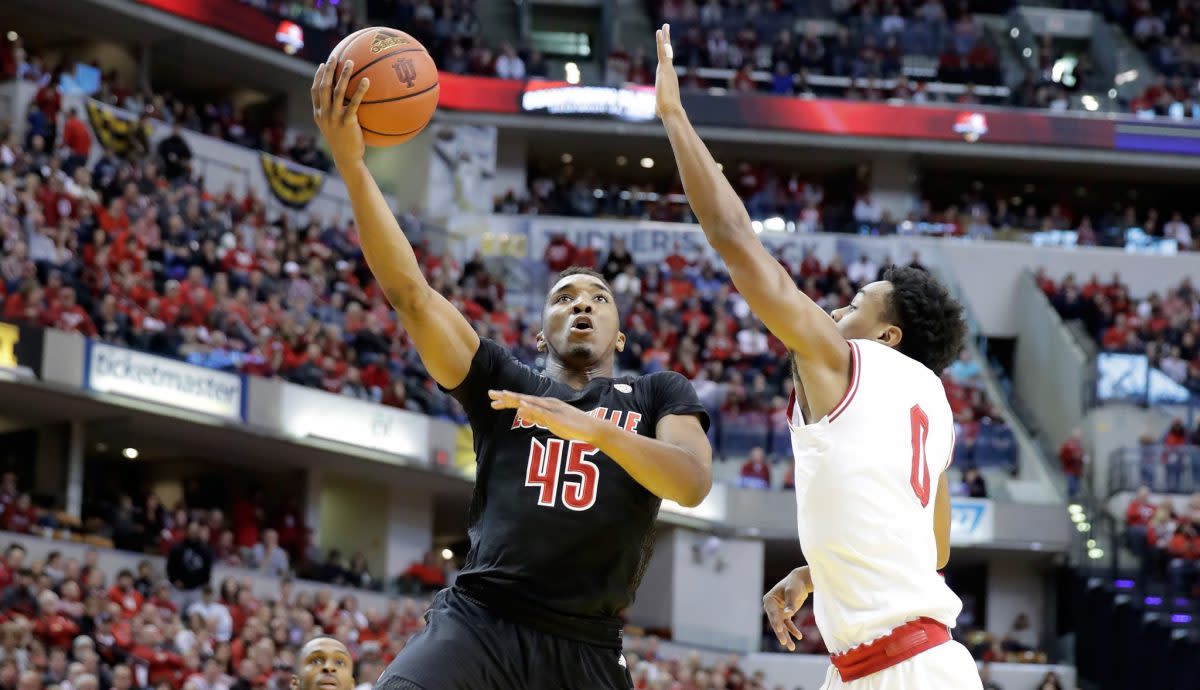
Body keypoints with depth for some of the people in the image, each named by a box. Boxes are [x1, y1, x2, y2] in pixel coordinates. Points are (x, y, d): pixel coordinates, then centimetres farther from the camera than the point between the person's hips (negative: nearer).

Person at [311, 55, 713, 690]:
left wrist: (594, 429, -19)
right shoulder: (501, 381, 17)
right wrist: (352, 165, -7)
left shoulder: (659, 395, 17)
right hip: (477, 621, -1)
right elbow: (409, 292, 5)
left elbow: (694, 483, -3)